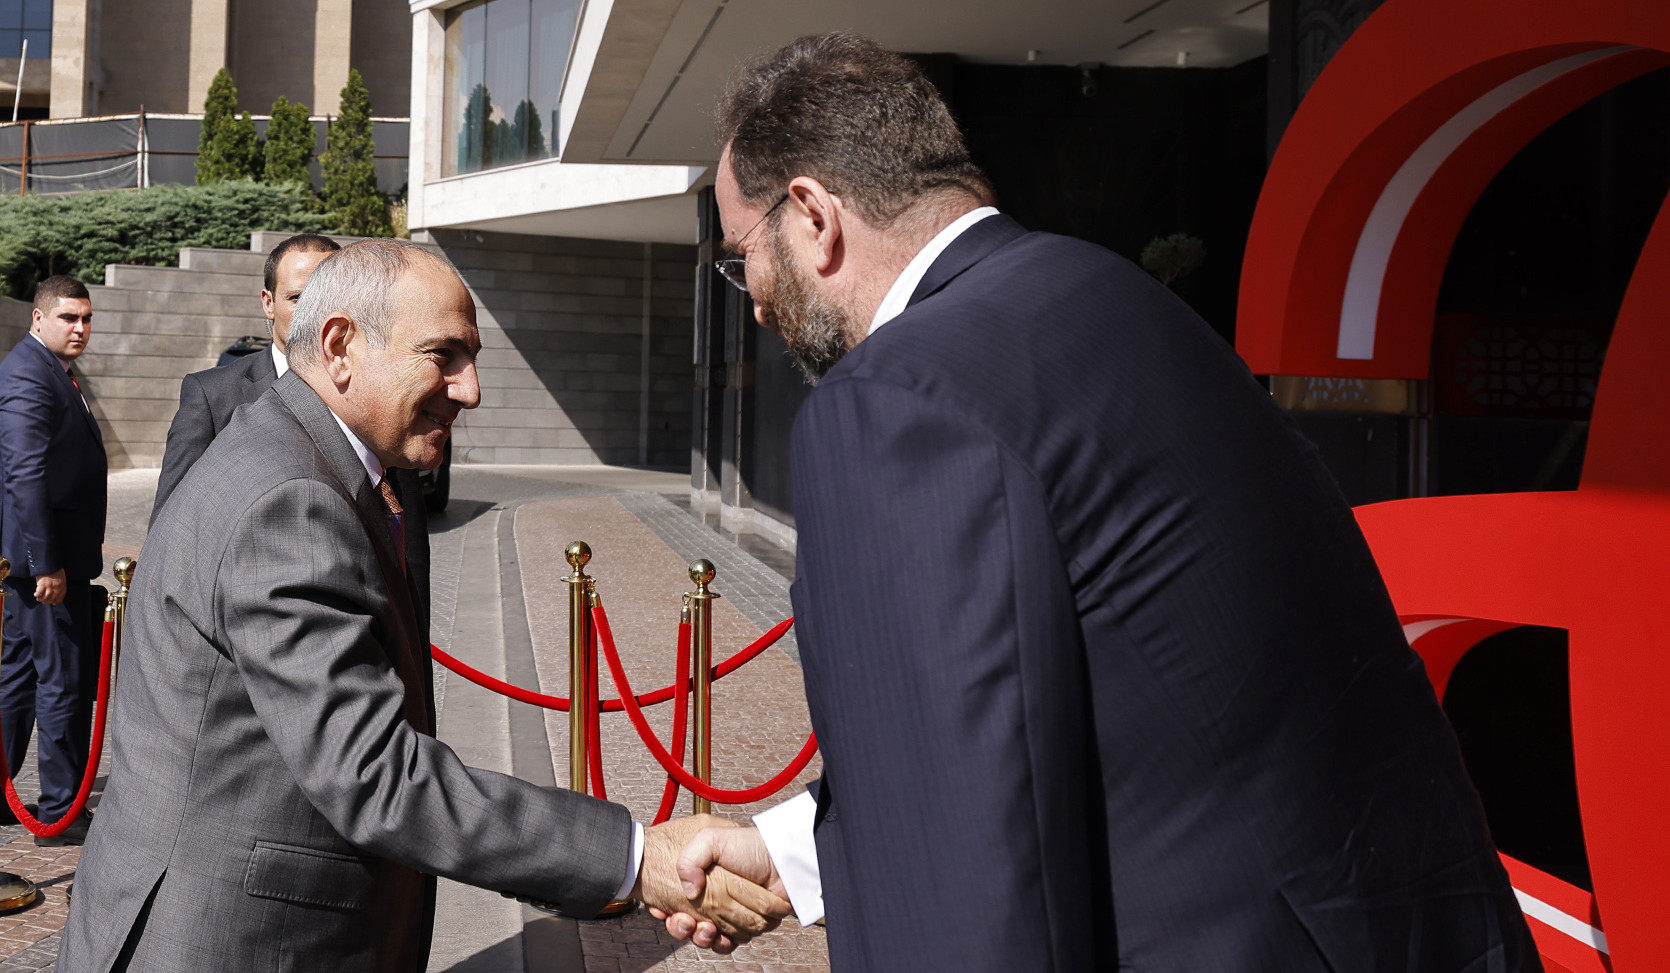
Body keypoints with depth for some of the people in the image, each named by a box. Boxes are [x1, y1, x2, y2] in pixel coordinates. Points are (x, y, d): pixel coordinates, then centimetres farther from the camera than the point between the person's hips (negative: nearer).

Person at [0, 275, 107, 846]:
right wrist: (47, 563, -25)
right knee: (66, 680, -3)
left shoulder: (52, 370, 15)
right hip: (47, 558, -10)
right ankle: (62, 813, 7)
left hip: (51, 554, 10)